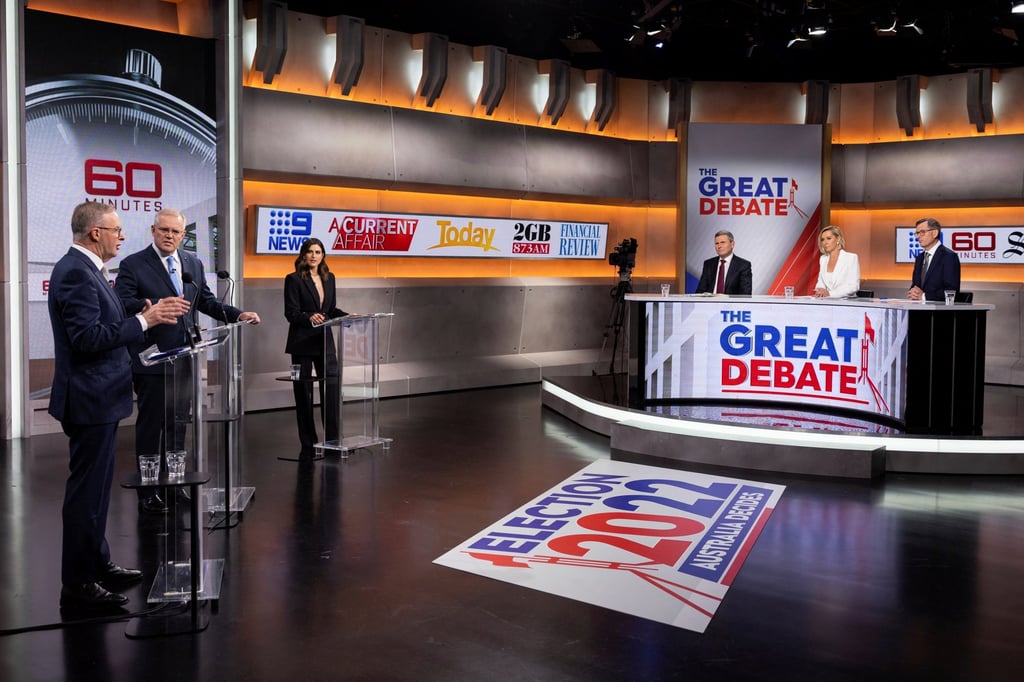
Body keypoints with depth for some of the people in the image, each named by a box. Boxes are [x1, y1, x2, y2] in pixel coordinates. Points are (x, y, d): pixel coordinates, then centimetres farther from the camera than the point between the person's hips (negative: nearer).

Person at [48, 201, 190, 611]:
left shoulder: (84, 269, 14)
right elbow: (87, 337, -26)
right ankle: (77, 585, 5)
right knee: (86, 490, -3)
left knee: (94, 487, 18)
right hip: (90, 399, -11)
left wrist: (145, 317, 4)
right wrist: (144, 320, -23)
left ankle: (97, 565, 30)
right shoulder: (75, 273, -19)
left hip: (98, 396, 11)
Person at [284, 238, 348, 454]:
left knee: (332, 388, 0)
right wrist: (309, 317, -28)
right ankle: (308, 444, 11)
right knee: (303, 392, 3)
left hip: (324, 341, 5)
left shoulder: (329, 277, 11)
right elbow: (290, 313, -11)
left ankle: (332, 440, 7)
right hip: (302, 343, -5)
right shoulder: (294, 279, -6)